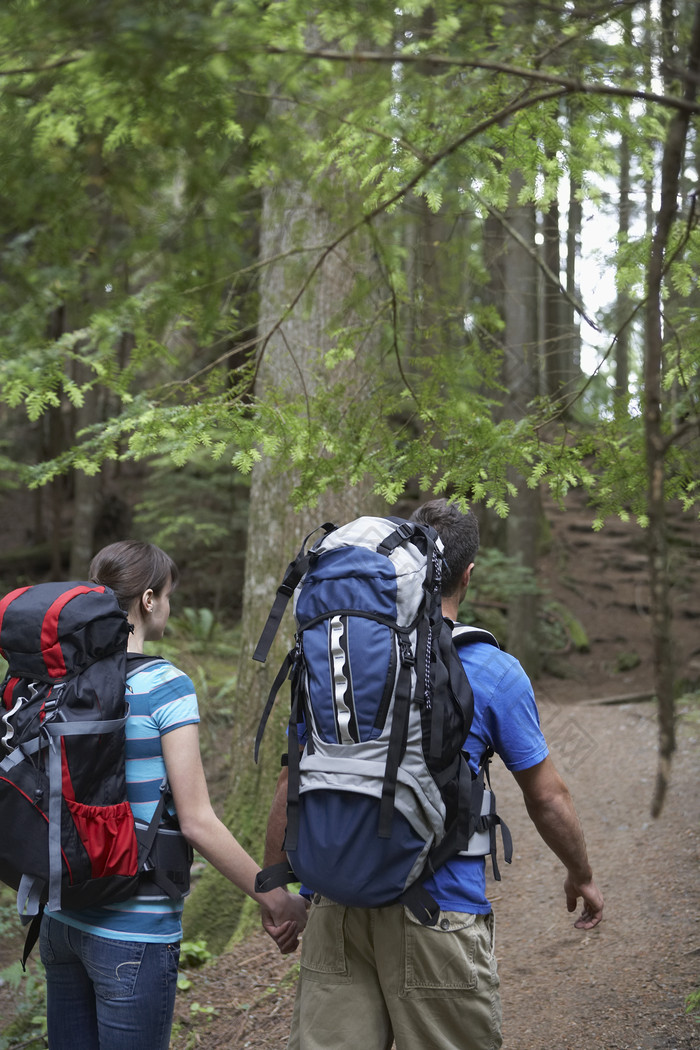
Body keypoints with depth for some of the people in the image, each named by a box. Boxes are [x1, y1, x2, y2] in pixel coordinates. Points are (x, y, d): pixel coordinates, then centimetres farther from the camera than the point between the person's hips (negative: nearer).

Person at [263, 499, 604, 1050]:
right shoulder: (494, 672, -5)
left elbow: (291, 786, 5)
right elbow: (547, 797, 2)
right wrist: (582, 876, 19)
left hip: (338, 910, 3)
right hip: (440, 914, -3)